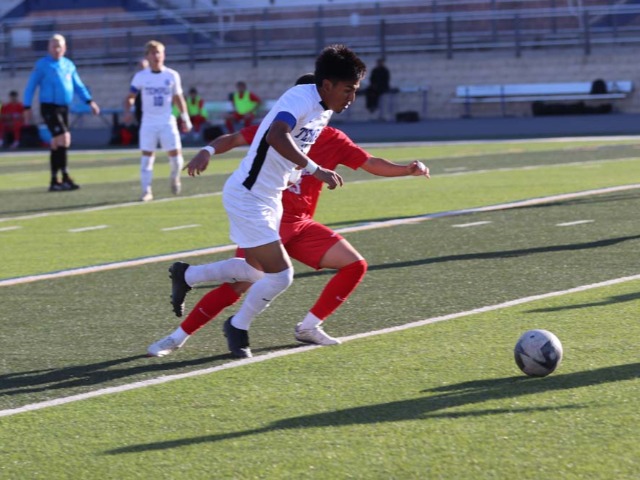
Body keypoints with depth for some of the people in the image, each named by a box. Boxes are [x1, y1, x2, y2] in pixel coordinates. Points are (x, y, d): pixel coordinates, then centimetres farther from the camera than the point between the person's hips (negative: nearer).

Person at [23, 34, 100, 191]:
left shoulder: (69, 65, 12)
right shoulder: (42, 64, -4)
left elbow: (78, 86, 18)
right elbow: (30, 87, -2)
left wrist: (90, 101, 7)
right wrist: (27, 108, -6)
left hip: (63, 108, 6)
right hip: (49, 107, -6)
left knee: (57, 143, 9)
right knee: (64, 138, -18)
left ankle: (54, 181, 13)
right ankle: (65, 177, -14)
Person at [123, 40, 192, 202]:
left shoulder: (172, 76, 3)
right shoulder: (140, 77, 0)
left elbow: (178, 98, 11)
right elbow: (130, 97, 4)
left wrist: (185, 118, 9)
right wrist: (127, 111, -14)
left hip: (167, 122, 1)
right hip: (148, 122, -1)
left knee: (175, 155, -3)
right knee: (147, 156, -4)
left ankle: (174, 177, 28)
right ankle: (146, 191, 1)